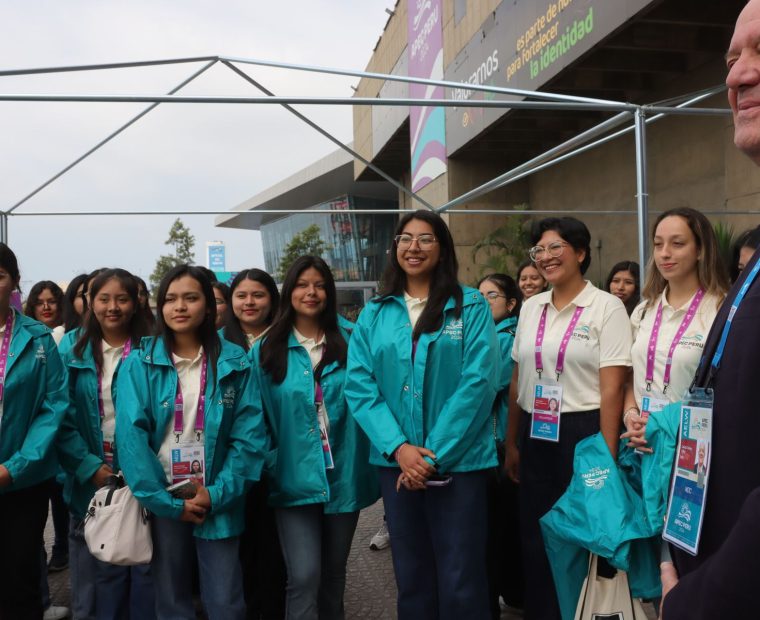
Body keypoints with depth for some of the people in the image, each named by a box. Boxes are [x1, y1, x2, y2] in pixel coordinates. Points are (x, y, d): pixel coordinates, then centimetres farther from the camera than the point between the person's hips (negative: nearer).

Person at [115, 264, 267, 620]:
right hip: (162, 501, 0)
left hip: (217, 502, 0)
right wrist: (165, 499, -14)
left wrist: (218, 493, -14)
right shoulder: (139, 364, -4)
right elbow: (131, 436, -10)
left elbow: (249, 435, -5)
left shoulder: (234, 363, -1)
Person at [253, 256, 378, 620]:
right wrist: (269, 465, -3)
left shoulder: (351, 342, 1)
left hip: (344, 477, 2)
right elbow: (260, 417, 2)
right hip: (295, 480, -2)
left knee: (334, 573, 17)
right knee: (304, 577, -8)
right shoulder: (267, 349, 0)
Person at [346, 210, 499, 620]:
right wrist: (398, 447, -13)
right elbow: (359, 386, 0)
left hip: (459, 460, -3)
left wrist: (435, 453, -14)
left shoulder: (471, 306, -2)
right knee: (411, 574, 14)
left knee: (460, 581, 3)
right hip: (396, 462, 3)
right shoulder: (374, 314, 7)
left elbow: (478, 382, -10)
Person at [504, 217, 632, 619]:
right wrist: (511, 443, 14)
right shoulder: (531, 308, 8)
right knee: (535, 537, 13)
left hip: (583, 433, -5)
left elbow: (612, 390, -11)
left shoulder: (607, 307, -7)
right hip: (535, 435, 5)